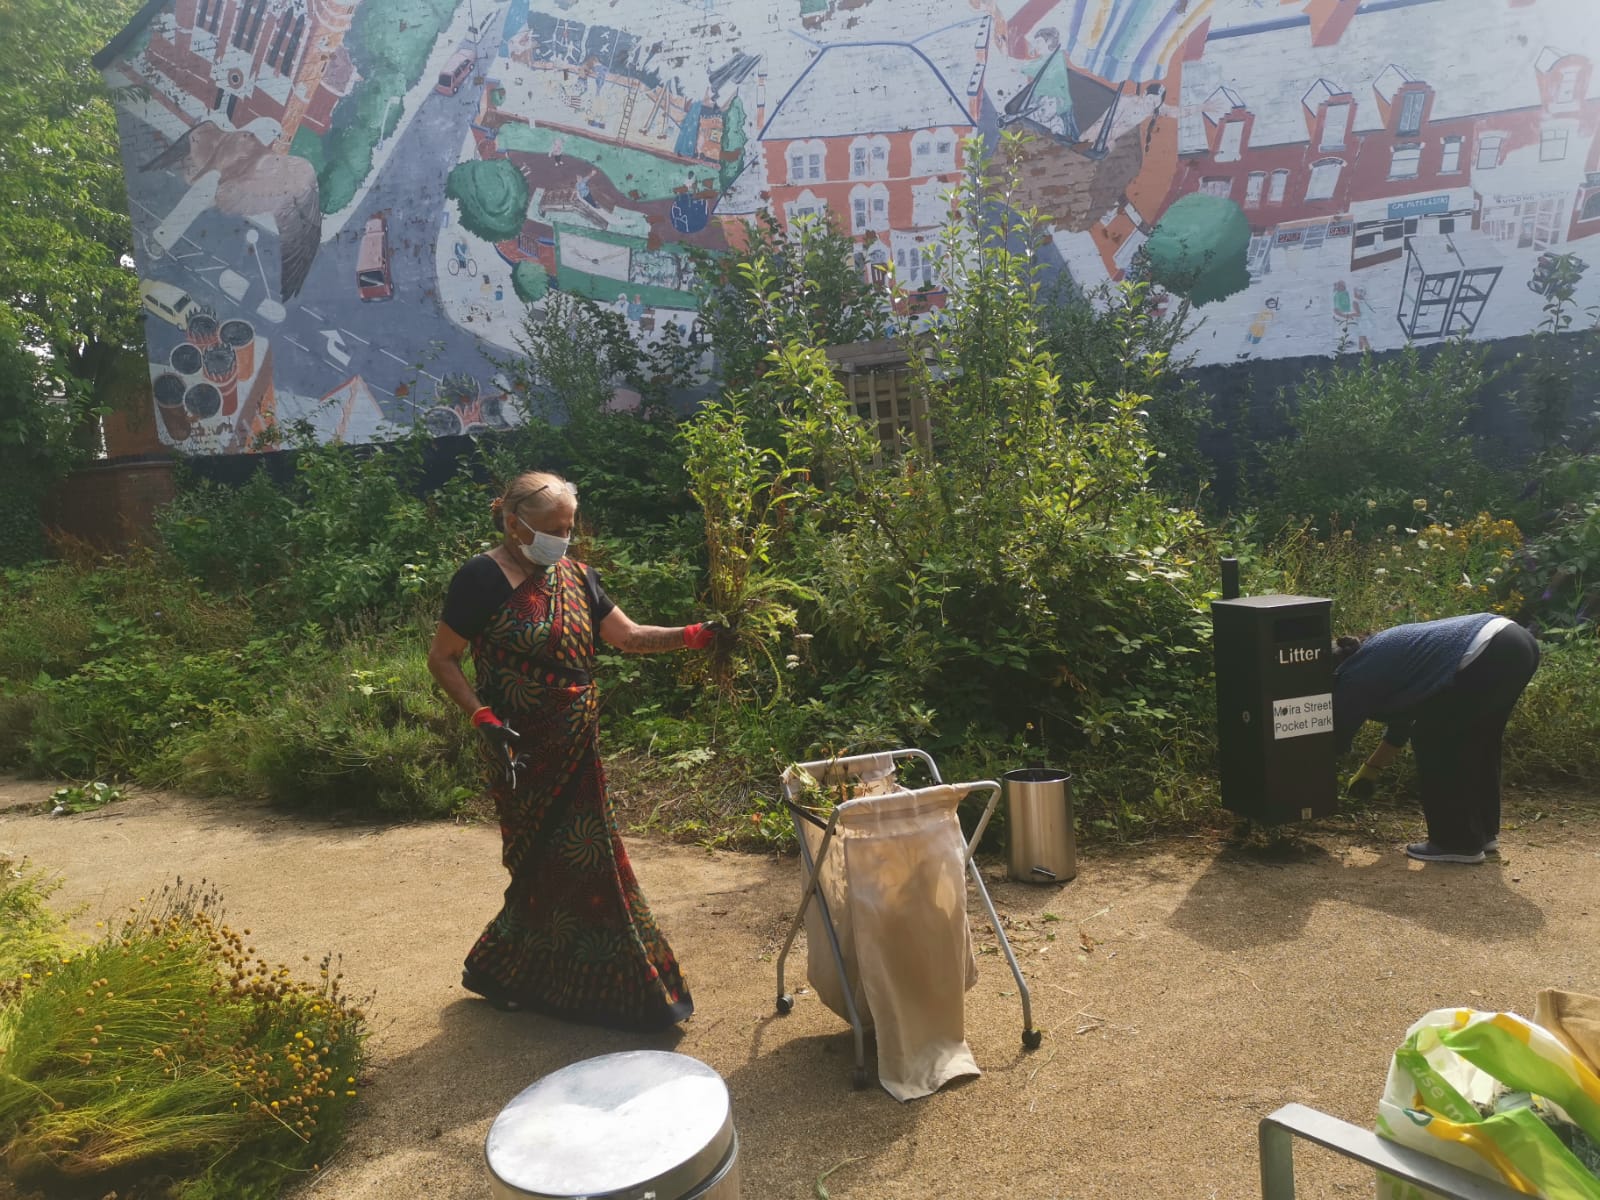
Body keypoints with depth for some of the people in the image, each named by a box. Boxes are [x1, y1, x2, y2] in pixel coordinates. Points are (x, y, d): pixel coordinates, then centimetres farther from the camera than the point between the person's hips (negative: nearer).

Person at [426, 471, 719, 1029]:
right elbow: (442, 659, -8)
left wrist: (692, 635, -8)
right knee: (556, 863, 0)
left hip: (575, 748, 7)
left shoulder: (574, 576, 7)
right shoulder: (482, 579, -11)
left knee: (564, 864, 12)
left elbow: (628, 636, 5)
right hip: (523, 750, -6)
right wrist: (484, 716, -20)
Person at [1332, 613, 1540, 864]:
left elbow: (1337, 740, 11)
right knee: (1473, 740, 23)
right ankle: (1484, 832, 34)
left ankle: (1458, 843, 12)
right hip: (1518, 643, 10)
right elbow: (1403, 718, 37)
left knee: (1432, 740, 6)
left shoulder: (1354, 678, 3)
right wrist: (1370, 771, 45)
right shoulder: (1376, 658, 27)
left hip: (1489, 656, -9)